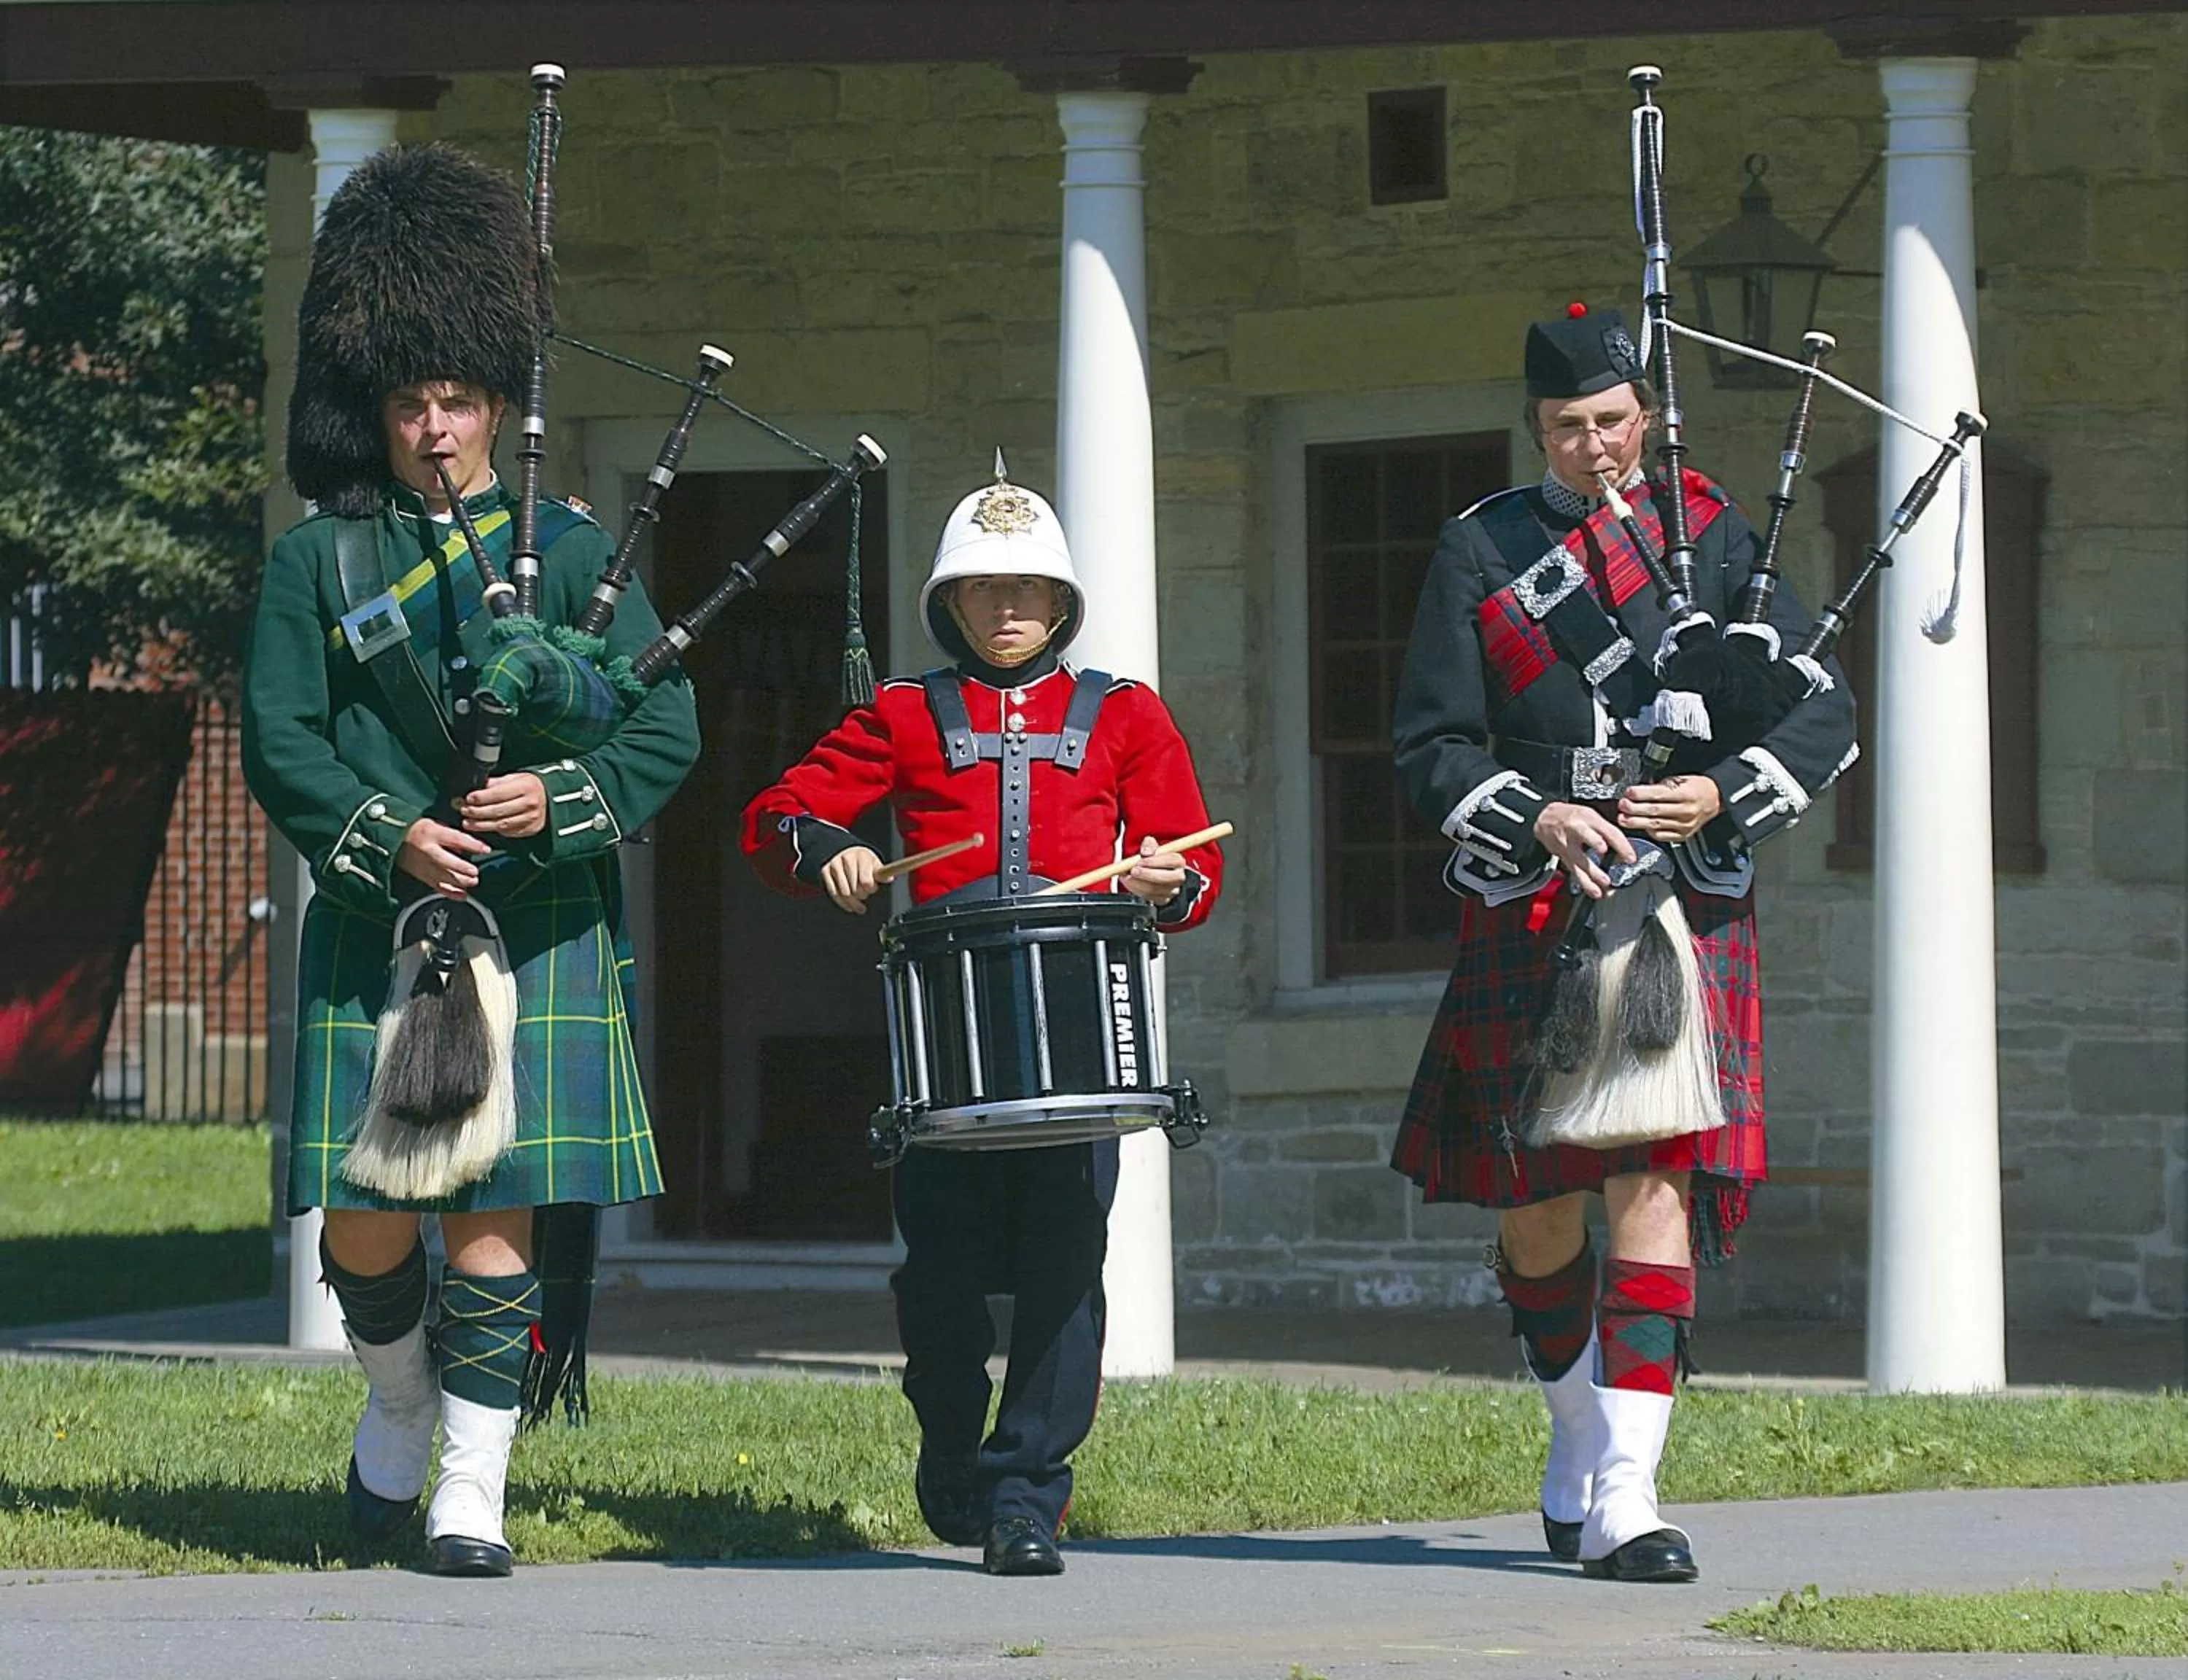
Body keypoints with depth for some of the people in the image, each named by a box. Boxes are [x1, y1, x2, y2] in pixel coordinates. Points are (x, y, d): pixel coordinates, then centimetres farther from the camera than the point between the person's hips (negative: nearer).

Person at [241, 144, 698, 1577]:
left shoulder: (572, 550, 8)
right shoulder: (318, 562, 7)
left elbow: (667, 731, 4)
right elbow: (281, 744, 1)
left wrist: (559, 800, -15)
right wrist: (388, 838, -15)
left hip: (536, 930, -1)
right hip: (377, 927, 1)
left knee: (493, 1217, -5)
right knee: (365, 1224, 1)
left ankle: (472, 1490, -1)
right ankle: (403, 1398, 30)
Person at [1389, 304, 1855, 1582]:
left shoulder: (1717, 536, 6)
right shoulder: (1481, 553, 6)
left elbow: (1827, 717, 4)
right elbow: (1432, 749, 1)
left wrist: (1722, 794, -14)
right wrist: (1535, 819, -16)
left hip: (1686, 905, -1)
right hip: (1529, 914, 1)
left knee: (1656, 1182, -14)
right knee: (1536, 1205, 10)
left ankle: (1625, 1500, -18)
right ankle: (1581, 1440, 35)